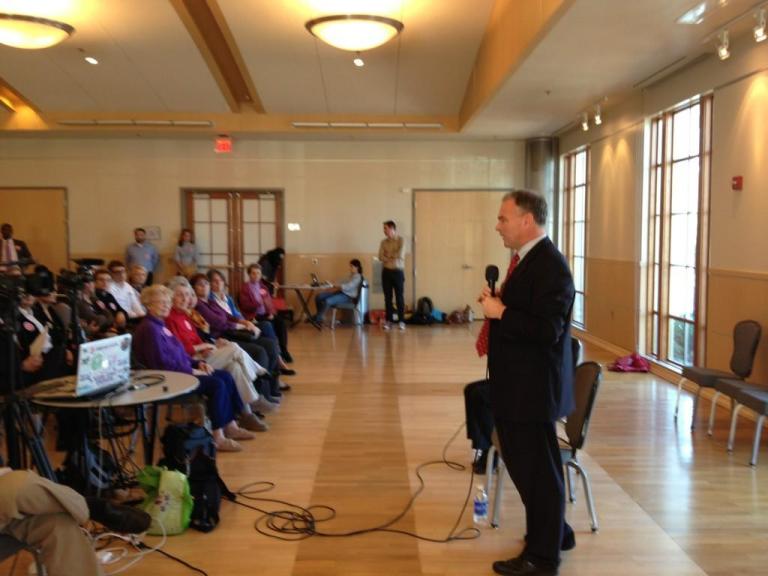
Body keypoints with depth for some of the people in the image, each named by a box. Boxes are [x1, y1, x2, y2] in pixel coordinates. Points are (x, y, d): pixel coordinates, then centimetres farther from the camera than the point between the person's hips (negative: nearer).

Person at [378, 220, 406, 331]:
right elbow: (381, 257, -1)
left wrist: (388, 255, -2)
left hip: (398, 272, -3)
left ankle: (401, 321, 1)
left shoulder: (401, 240, -2)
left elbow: (400, 255, -14)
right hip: (386, 272, 3)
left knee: (399, 297, -3)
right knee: (387, 297, 4)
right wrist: (392, 257, -14)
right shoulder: (383, 242, 9)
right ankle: (388, 320, 9)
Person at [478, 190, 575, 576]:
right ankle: (553, 533, 39)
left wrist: (500, 312, -21)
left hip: (533, 386, -10)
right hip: (517, 383, 10)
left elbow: (548, 330, -27)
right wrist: (496, 306, 1)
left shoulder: (550, 264, -20)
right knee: (521, 462, 21)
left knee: (538, 469, 4)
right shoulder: (526, 259, 11)